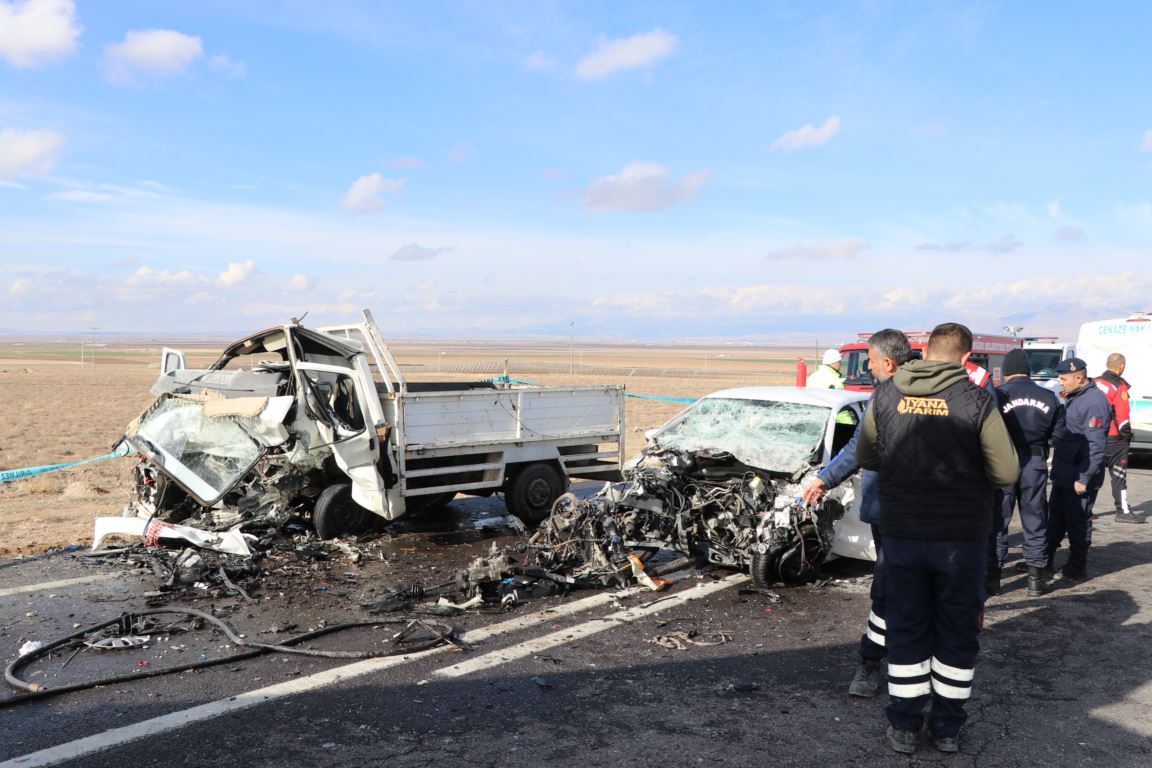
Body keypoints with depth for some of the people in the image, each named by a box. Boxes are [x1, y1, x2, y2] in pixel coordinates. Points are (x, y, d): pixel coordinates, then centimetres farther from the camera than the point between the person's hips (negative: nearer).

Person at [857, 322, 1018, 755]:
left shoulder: (886, 396, -3)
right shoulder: (976, 400, -11)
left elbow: (865, 457, 7)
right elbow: (1006, 473, -11)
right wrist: (968, 469, 8)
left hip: (901, 534, 2)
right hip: (963, 537, -1)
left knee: (906, 630, 13)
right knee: (957, 633, 14)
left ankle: (903, 728, 20)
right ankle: (948, 728, 24)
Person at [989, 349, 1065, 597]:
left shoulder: (997, 395, -11)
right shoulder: (1049, 397, 1)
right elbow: (1058, 434, 3)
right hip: (1035, 464, 2)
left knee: (997, 520, 8)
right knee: (1035, 520, 13)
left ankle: (993, 574, 12)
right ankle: (1036, 577, 17)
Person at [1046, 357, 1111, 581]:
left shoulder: (1094, 402, -19)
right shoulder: (1072, 398, 12)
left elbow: (1095, 446, -23)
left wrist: (1084, 478, -23)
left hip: (1079, 478, -9)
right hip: (1063, 474, 9)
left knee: (1078, 521, 3)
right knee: (1055, 518, 17)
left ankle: (1077, 568, 15)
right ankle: (1044, 560, 27)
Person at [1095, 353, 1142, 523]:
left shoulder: (1095, 383, 7)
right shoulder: (1119, 386, -14)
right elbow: (1123, 415, -16)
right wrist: (1127, 436, -5)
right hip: (1114, 439, -7)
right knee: (1119, 474, 0)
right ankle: (1123, 511, 5)